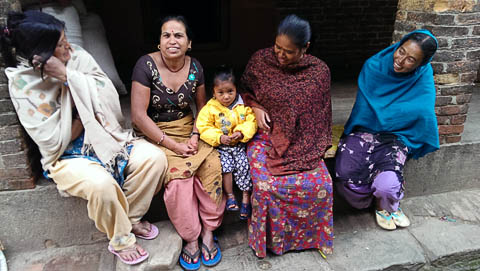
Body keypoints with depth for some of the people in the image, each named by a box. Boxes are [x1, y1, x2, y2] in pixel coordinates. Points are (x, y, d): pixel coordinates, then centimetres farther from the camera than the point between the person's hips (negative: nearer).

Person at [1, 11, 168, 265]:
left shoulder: (78, 57, -4)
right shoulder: (22, 83, -13)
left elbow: (109, 99, -14)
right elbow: (55, 140, -15)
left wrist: (67, 76, -21)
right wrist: (86, 114, -8)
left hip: (104, 137, 5)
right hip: (67, 155, -4)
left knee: (154, 158, -18)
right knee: (101, 184, -34)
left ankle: (131, 217, 4)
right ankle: (121, 241, -4)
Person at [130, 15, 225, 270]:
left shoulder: (195, 67, 0)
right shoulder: (146, 65, -13)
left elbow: (202, 106, 11)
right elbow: (139, 115, -16)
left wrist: (195, 135, -7)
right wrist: (173, 145, -18)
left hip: (188, 129, 4)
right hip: (155, 133, -3)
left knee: (212, 164, -22)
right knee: (178, 173, -28)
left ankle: (208, 232, -6)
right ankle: (191, 238, -9)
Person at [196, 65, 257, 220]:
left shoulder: (243, 106, 0)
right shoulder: (209, 109, -6)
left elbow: (251, 122, -2)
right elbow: (204, 128, -9)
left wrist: (241, 133, -20)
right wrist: (219, 138, -21)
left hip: (240, 144, 1)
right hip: (221, 146, -1)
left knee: (243, 165, -15)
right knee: (226, 165, -21)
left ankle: (246, 198, 0)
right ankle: (230, 196, -1)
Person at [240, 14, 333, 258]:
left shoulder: (319, 71, -3)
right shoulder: (260, 60, -5)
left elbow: (321, 113, 7)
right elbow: (245, 92, 12)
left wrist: (319, 146, 0)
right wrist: (255, 107, -7)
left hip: (302, 141, 1)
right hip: (265, 135, -1)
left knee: (320, 184, -19)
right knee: (266, 186, -25)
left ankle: (311, 236, 11)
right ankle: (268, 238, 5)